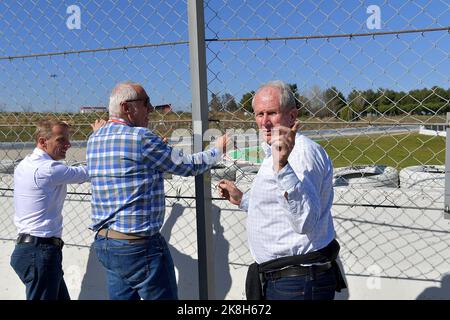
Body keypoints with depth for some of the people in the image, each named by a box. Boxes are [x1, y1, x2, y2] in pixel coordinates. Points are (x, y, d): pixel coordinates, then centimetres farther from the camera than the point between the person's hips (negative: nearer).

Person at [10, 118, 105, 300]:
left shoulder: (24, 165, 11)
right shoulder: (48, 169, -18)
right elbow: (88, 172, -10)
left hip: (28, 247, 10)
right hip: (40, 251, -10)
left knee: (61, 297, 16)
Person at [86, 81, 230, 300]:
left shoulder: (94, 140, 8)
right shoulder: (140, 137, -15)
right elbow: (186, 165, -6)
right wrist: (217, 151, 9)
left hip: (103, 241, 8)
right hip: (138, 246, -8)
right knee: (162, 296, 5)